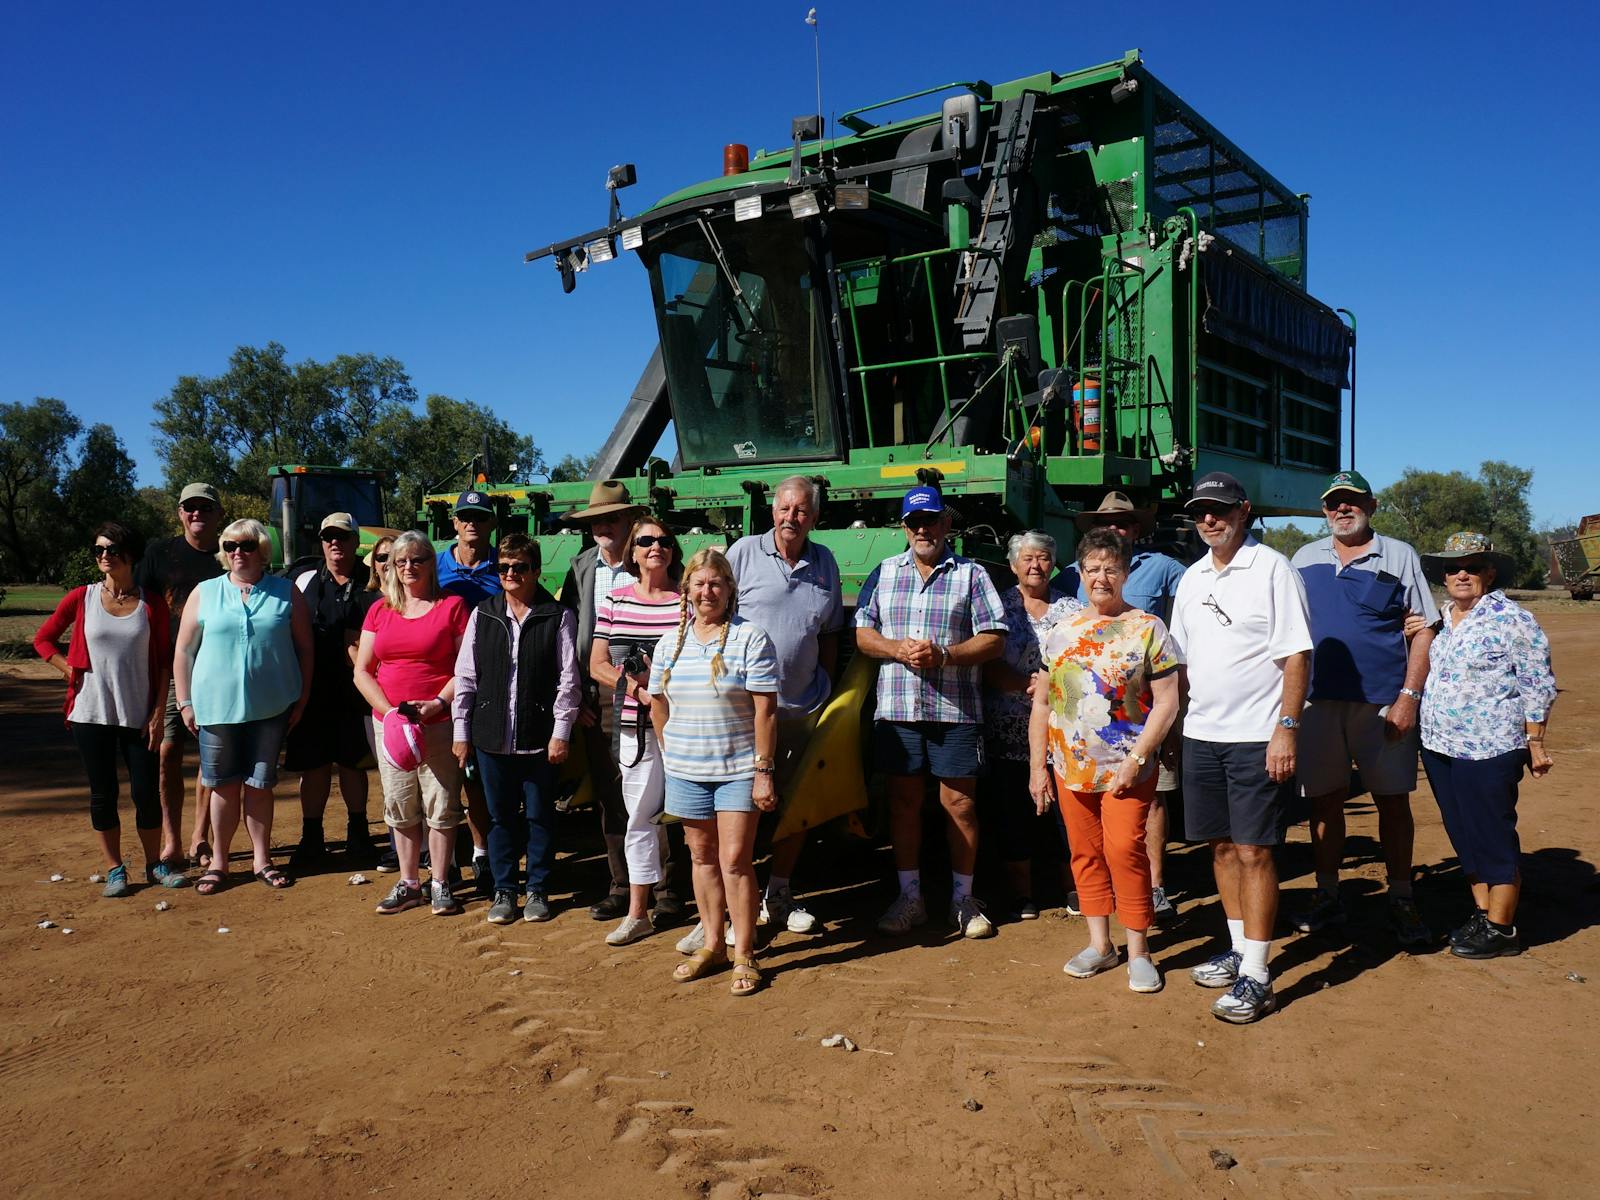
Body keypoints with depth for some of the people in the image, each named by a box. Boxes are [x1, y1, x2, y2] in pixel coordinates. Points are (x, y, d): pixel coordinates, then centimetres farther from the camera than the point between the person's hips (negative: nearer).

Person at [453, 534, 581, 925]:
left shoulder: (558, 617, -2)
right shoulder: (482, 615, 6)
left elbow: (568, 680, -3)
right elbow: (465, 675, 8)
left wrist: (561, 732, -7)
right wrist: (461, 731, 4)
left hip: (539, 737, -2)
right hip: (492, 735, 2)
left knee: (540, 815, 8)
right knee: (500, 816, 11)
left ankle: (537, 889, 22)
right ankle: (504, 890, 23)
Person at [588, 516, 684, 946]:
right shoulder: (614, 601, 8)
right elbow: (597, 665, 7)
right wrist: (637, 688, -9)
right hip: (635, 727, 3)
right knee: (639, 816, 11)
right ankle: (637, 914, 24)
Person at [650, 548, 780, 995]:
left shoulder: (750, 639, -9)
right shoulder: (670, 643, 6)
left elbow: (765, 710, -11)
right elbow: (658, 707, 15)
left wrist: (763, 770, -14)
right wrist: (672, 754, 11)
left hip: (738, 769, -4)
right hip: (686, 772, 5)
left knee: (734, 859, -4)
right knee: (702, 857, 13)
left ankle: (744, 955, 8)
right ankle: (712, 945, 25)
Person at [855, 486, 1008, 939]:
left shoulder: (971, 574, 3)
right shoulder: (884, 573, 11)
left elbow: (994, 639, -2)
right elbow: (862, 632, 9)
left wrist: (944, 655, -16)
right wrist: (897, 648, -11)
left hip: (955, 709, -2)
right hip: (896, 708, 3)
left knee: (960, 803, 3)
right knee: (903, 801, 9)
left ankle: (963, 899, 18)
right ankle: (909, 896, 22)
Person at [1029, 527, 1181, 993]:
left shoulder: (1147, 628, -3)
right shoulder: (1062, 631, 8)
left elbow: (1166, 700, -6)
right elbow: (1042, 702, 10)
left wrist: (1136, 758, -14)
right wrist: (1037, 766, 6)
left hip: (1126, 768, -4)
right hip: (1070, 767, 4)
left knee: (1124, 850, -9)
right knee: (1086, 853, 10)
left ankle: (1138, 950, 5)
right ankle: (1099, 944, 22)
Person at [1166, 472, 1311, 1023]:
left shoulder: (1272, 569, -7)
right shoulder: (1191, 579, 13)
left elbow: (1297, 655, -11)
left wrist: (1286, 727, -17)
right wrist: (1174, 721, 13)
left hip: (1258, 738, -6)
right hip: (1201, 734, 7)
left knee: (1253, 851, -4)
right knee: (1222, 846, 13)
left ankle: (1256, 977, 3)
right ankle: (1238, 950, 27)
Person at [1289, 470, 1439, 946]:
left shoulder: (1399, 556, 3)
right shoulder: (1304, 559, 11)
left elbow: (1424, 630, 0)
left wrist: (1409, 696, -9)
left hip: (1383, 702, -2)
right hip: (1317, 700, 2)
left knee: (1393, 800, 4)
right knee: (1324, 800, 8)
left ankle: (1401, 901, 18)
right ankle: (1327, 896, 20)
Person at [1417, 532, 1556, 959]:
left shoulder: (1512, 619, -9)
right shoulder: (1439, 620, 12)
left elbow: (1538, 686, -8)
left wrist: (1534, 742, -8)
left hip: (1488, 750, -7)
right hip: (1439, 747, 7)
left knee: (1493, 838, 1)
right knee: (1463, 836, 14)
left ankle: (1501, 928, 11)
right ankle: (1482, 912, 27)